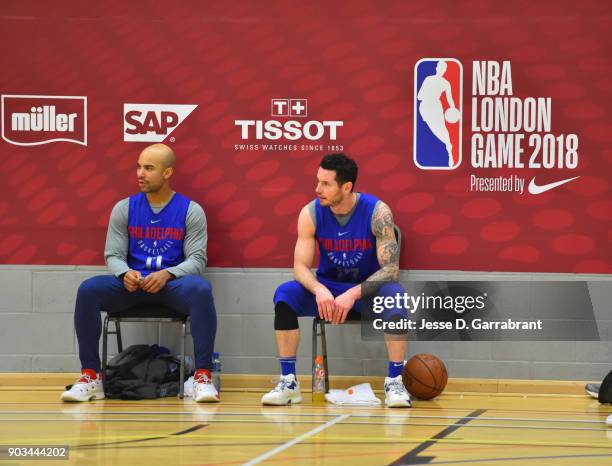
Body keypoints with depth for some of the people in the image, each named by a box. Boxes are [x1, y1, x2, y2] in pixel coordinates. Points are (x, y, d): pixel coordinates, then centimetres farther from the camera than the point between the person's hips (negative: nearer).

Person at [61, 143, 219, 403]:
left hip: (173, 284, -2)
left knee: (201, 290, -37)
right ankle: (90, 376, -19)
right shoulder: (124, 209, 8)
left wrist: (167, 274, -23)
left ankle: (203, 376, -32)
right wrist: (125, 274, -19)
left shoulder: (190, 211, 2)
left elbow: (197, 259, -4)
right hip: (132, 285, 2)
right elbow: (113, 255, 5)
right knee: (88, 290, -27)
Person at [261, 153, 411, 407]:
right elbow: (300, 266, -12)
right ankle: (288, 381, -18)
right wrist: (319, 290, -35)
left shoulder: (377, 212, -20)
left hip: (368, 289, -2)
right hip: (327, 287, 2)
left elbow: (390, 268, -23)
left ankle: (395, 382, -25)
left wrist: (353, 294, -37)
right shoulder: (311, 213, -12)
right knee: (285, 293, -24)